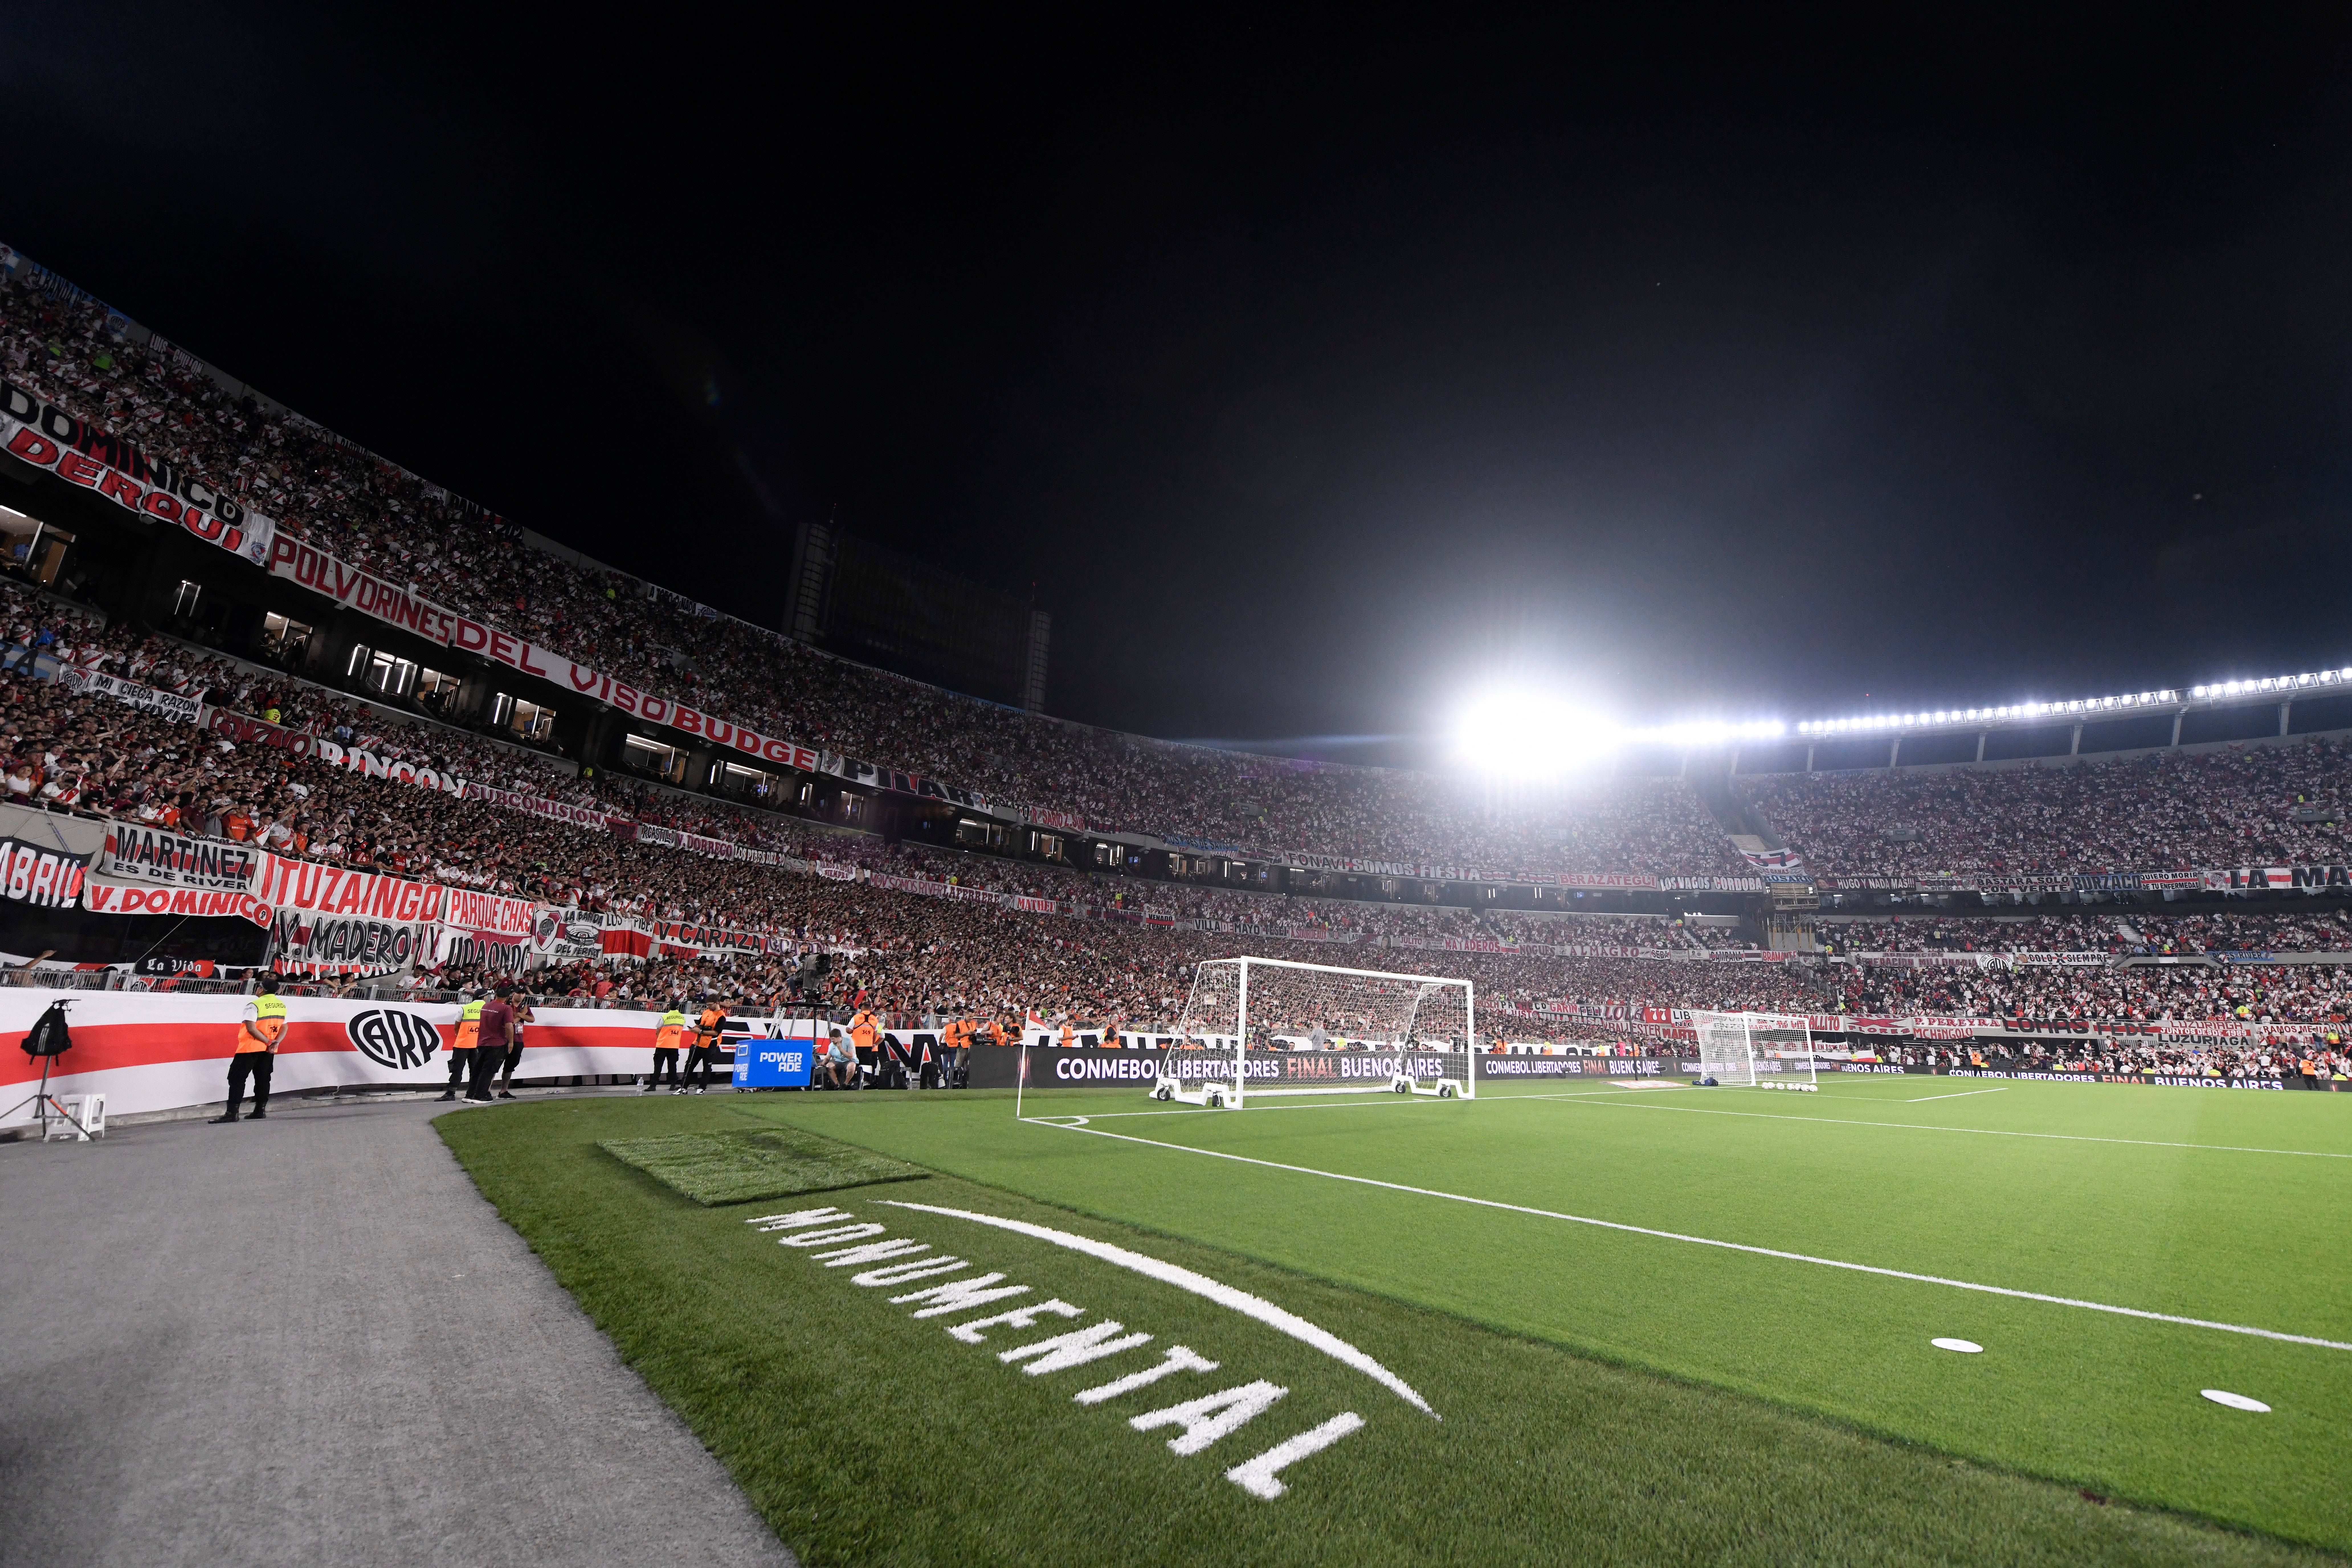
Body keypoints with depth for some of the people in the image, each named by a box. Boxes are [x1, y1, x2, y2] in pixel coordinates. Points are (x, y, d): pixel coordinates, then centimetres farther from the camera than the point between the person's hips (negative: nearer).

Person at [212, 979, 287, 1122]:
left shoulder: (254, 1005, -13)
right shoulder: (282, 1006, 8)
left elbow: (251, 1028, -19)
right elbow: (285, 1028, 8)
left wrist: (269, 1042, -12)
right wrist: (276, 1042, -4)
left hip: (251, 1047, -6)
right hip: (269, 1050, 6)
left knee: (237, 1078, 0)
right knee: (263, 1079, 13)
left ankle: (232, 1113, -4)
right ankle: (260, 1110, 15)